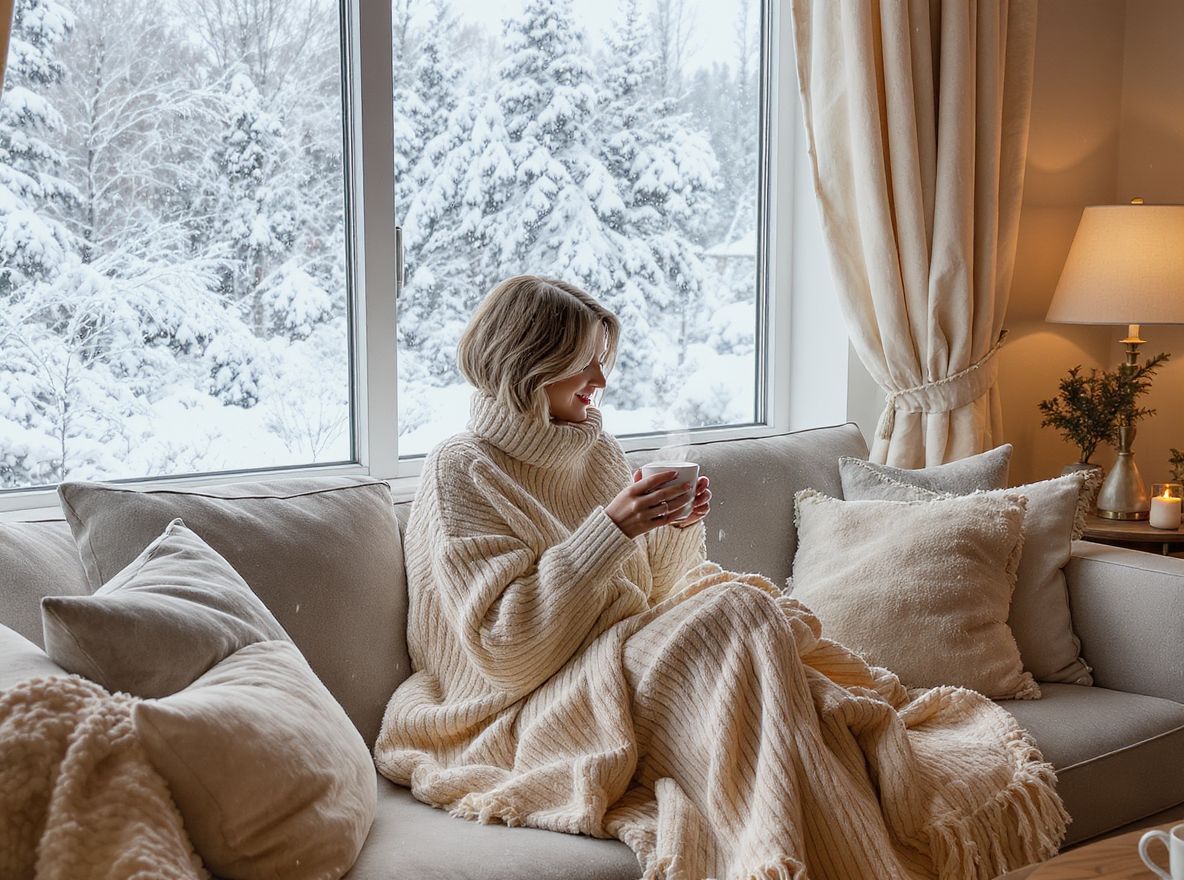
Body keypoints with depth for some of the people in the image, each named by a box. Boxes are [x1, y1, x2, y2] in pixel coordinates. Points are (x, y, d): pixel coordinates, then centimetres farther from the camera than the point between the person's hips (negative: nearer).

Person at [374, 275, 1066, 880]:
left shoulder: (597, 449, 12)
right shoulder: (462, 472, -8)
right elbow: (504, 646, -17)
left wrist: (680, 534, -4)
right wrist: (609, 532, -22)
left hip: (629, 662, 7)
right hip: (529, 709, -6)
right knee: (733, 614, -26)